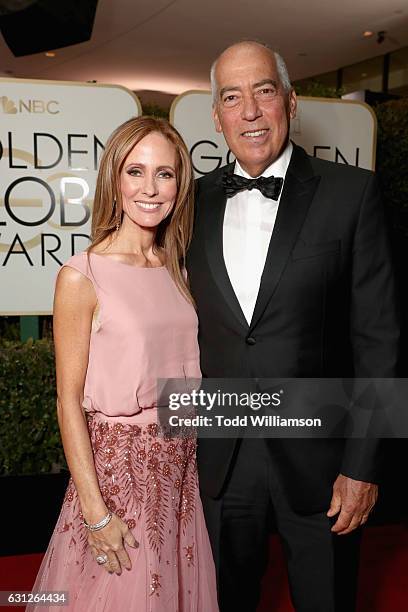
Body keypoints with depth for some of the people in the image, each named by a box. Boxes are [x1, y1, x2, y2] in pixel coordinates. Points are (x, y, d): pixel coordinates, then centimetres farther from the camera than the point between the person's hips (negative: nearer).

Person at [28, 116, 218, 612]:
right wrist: (95, 511, -13)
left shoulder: (178, 272, 5)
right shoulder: (82, 277, -13)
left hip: (181, 467, 6)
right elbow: (69, 401, -12)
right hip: (117, 464, -5)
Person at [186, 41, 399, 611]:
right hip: (220, 458, 3)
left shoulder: (351, 192, -7)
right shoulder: (197, 199, 2)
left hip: (316, 458, -2)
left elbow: (377, 338, -8)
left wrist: (362, 464, -10)